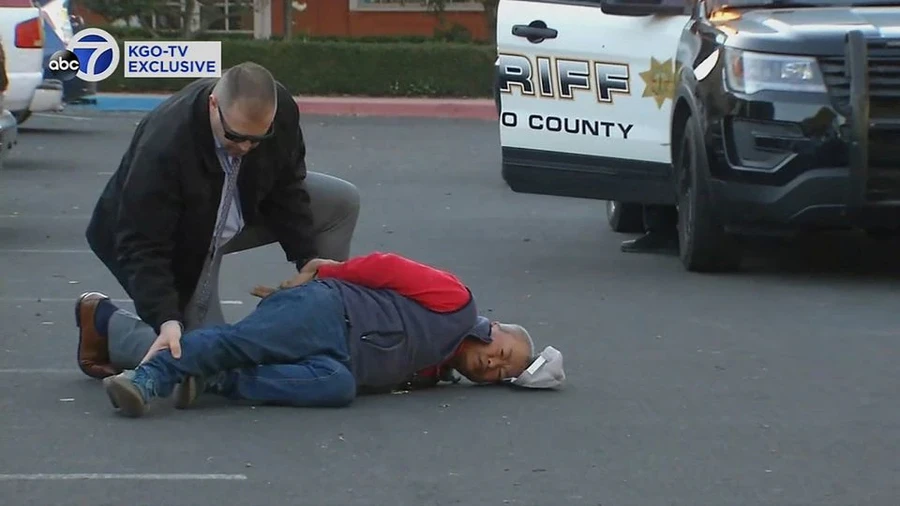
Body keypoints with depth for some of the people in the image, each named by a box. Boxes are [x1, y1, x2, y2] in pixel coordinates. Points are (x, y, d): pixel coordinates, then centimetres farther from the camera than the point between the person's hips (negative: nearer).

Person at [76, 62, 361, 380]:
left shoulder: (280, 109, -24)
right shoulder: (163, 144, -40)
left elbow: (286, 190, -7)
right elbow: (143, 247, -37)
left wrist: (308, 262, -13)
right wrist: (166, 320, -48)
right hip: (179, 242, -7)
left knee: (342, 202, -4)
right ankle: (105, 323, 6)